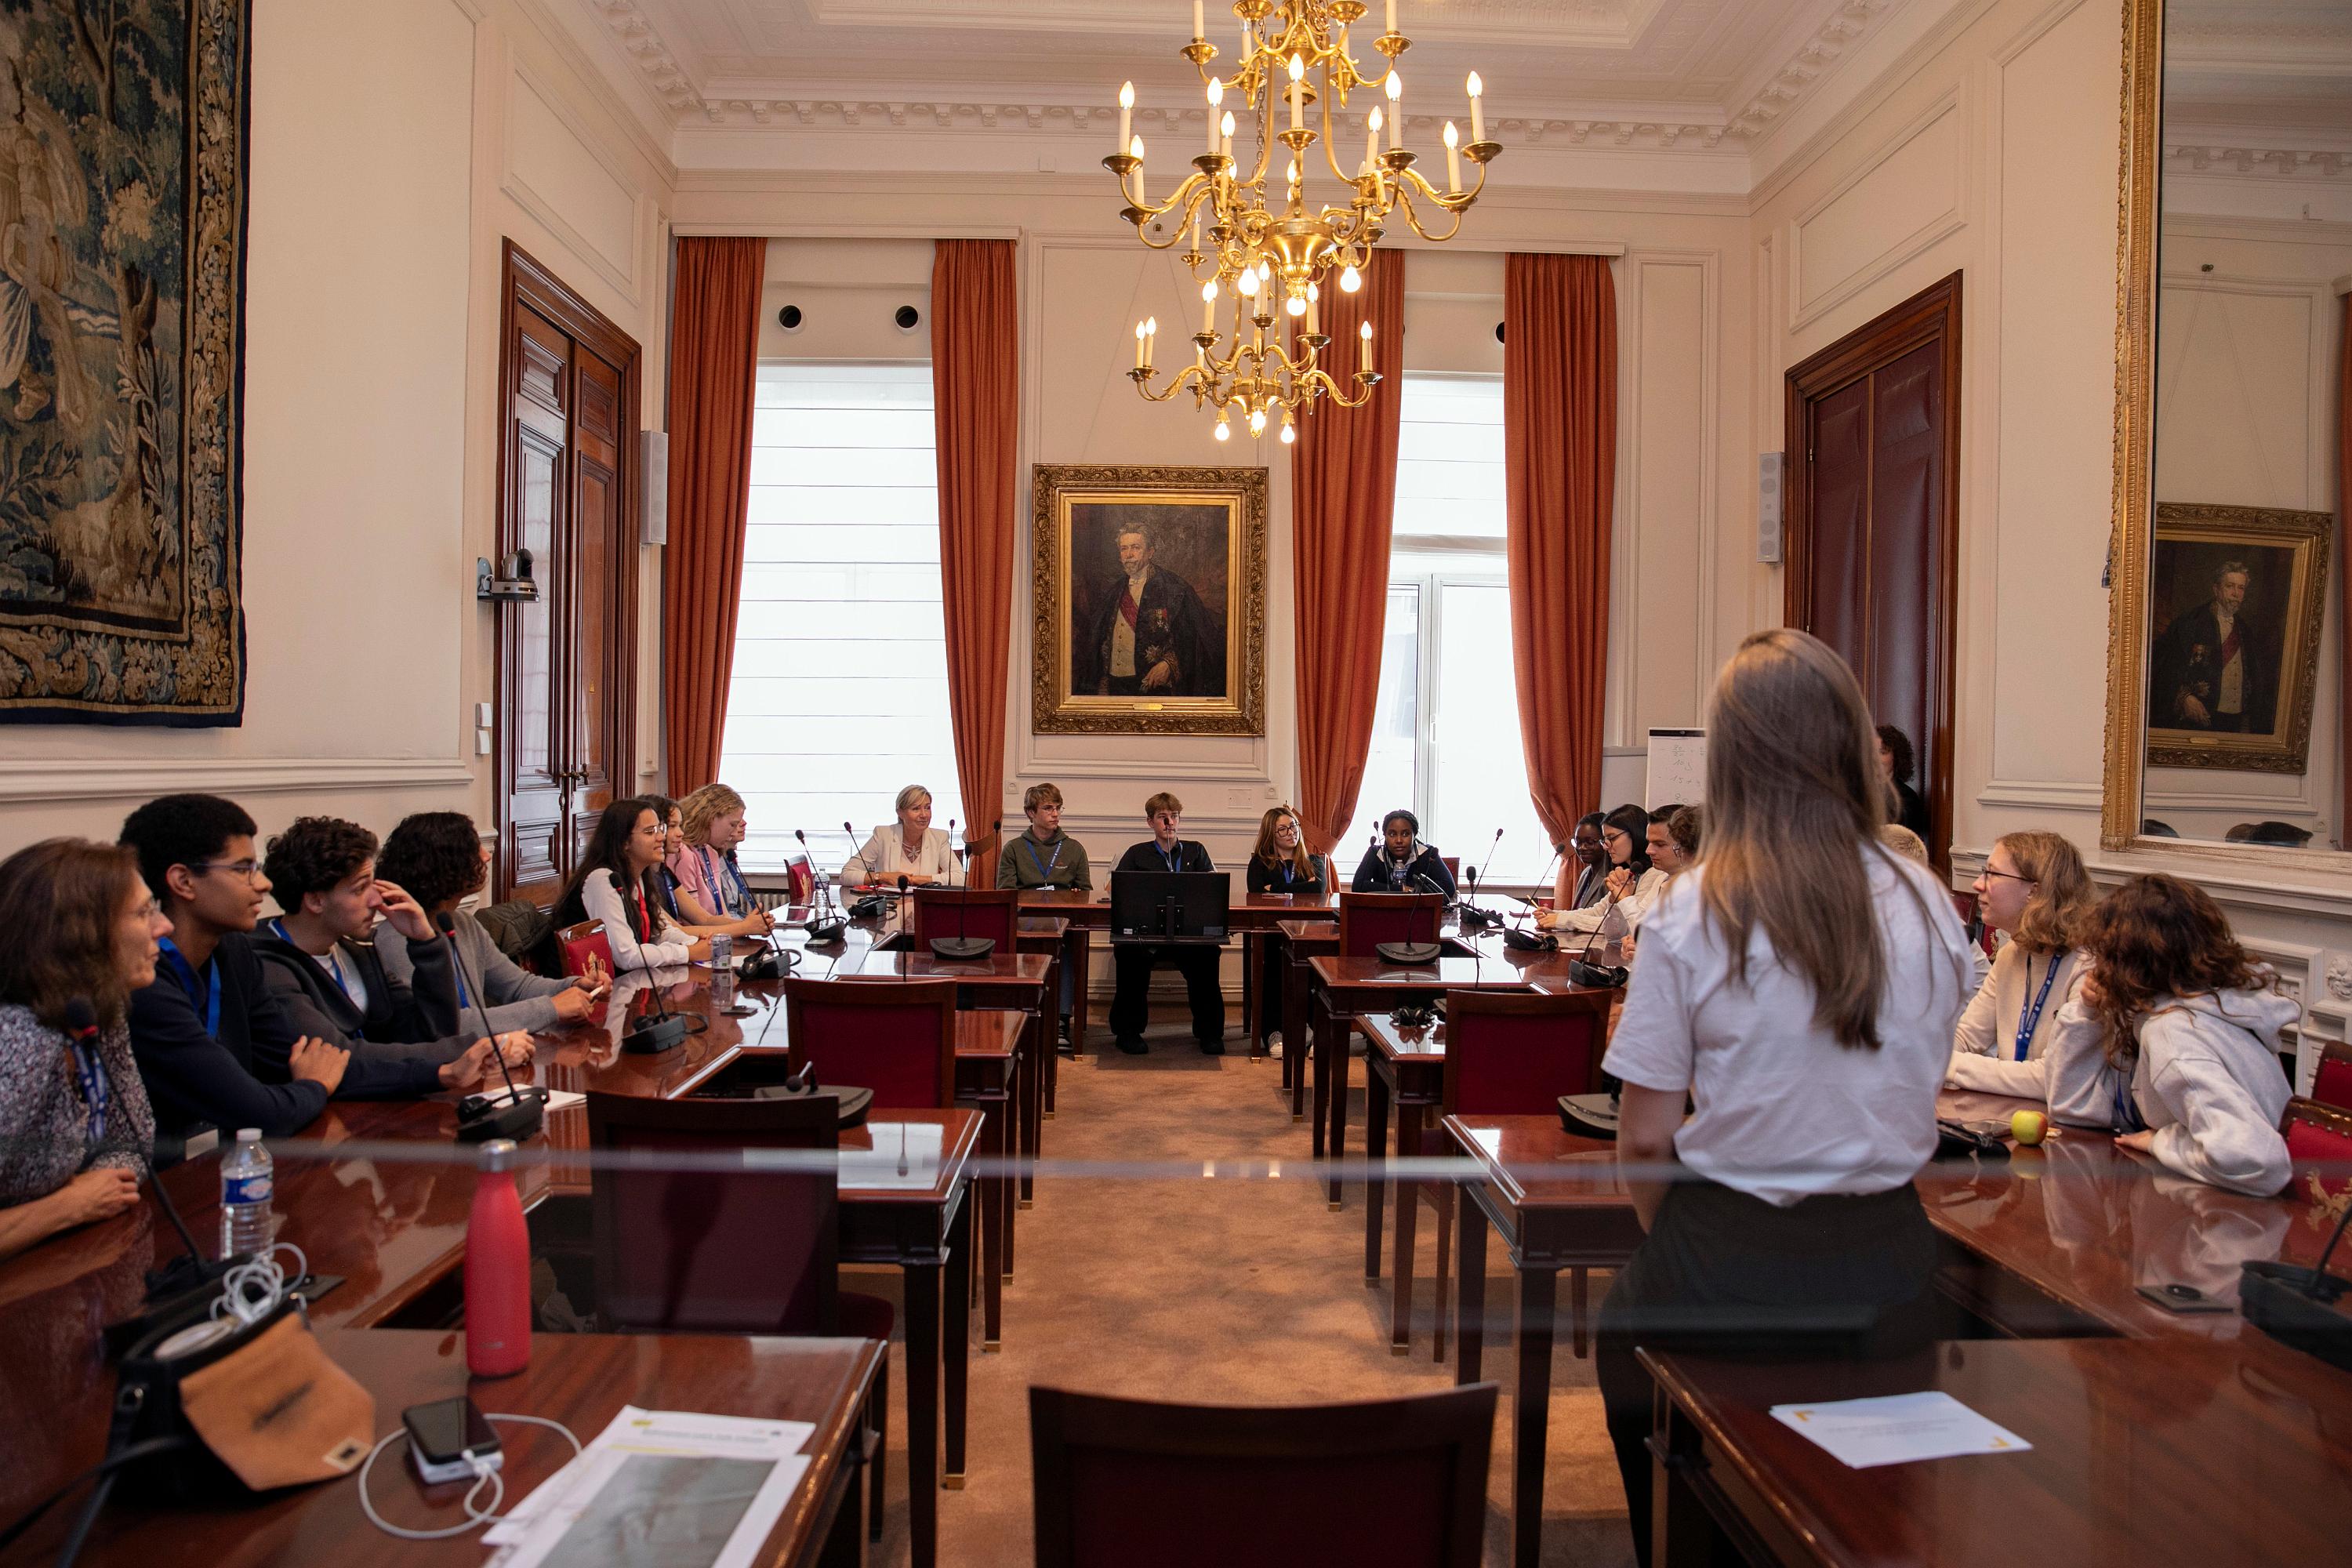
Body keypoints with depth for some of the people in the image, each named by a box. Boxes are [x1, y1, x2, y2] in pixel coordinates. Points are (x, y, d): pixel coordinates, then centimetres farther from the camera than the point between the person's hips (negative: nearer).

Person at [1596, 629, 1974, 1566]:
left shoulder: (1691, 916, -15)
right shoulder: (1930, 910, -3)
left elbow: (1644, 1143, -10)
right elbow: (1910, 1110, 8)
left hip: (1727, 1275, -4)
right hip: (1889, 1280, 4)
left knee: (1625, 1318, 26)